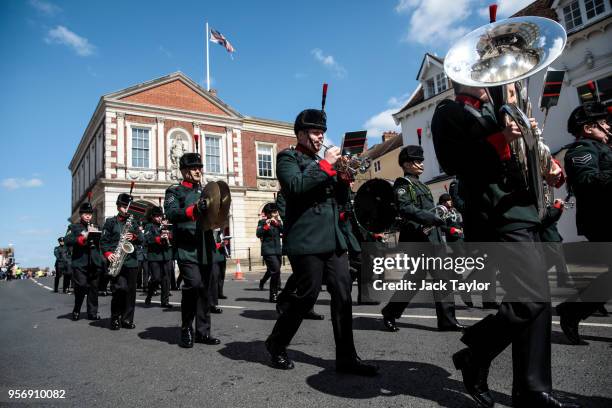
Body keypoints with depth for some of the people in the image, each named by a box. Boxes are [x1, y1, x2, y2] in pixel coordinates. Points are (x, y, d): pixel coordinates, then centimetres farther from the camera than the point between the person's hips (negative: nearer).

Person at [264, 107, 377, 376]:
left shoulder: (322, 162, 23)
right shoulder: (289, 157, 3)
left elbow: (341, 199, 19)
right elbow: (295, 186, -19)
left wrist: (344, 176, 2)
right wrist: (326, 165, -14)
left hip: (333, 239, 7)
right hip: (306, 240, -7)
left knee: (343, 295, 1)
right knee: (307, 295, -3)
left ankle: (346, 357, 10)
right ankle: (276, 345, 20)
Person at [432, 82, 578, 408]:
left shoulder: (493, 109, 27)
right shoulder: (448, 113, 0)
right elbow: (452, 163, -15)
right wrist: (500, 140, -21)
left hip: (521, 213, 9)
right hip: (497, 218, -9)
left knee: (534, 300, 7)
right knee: (532, 300, -16)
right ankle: (474, 356, 5)